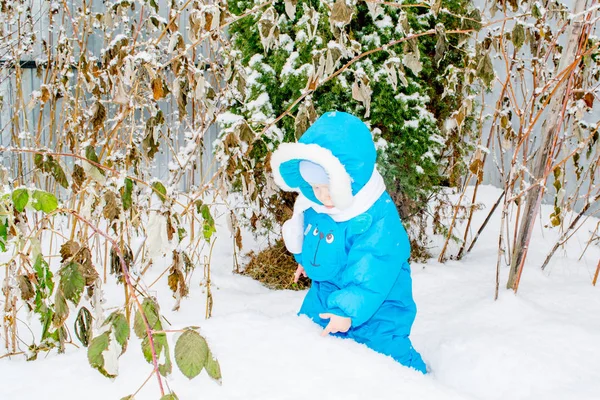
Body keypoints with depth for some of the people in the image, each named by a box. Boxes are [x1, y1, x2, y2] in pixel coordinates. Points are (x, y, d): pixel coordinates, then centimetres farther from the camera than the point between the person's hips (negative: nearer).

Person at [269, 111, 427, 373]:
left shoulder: (379, 219, -31)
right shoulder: (315, 207, -7)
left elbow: (370, 274, -35)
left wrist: (349, 310, -42)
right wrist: (306, 260, 32)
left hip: (374, 313, -7)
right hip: (324, 298, 7)